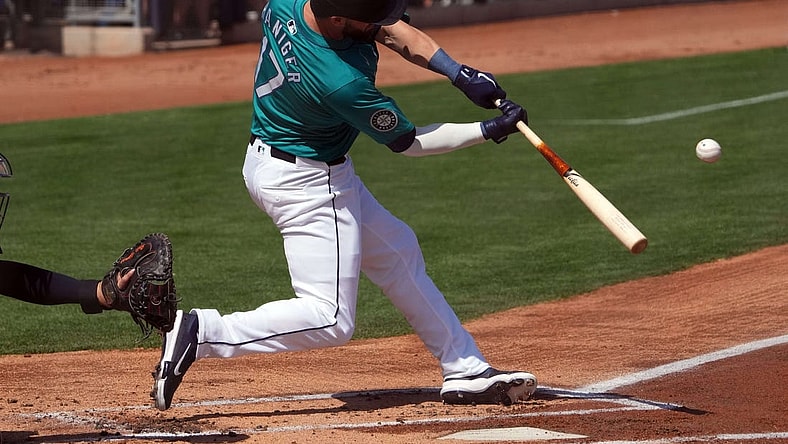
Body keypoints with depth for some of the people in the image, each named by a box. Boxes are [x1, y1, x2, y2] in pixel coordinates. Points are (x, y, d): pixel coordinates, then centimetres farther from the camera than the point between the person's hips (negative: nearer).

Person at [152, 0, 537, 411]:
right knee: (330, 319, -8)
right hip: (306, 185, -10)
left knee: (397, 251, 20)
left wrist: (458, 73, -11)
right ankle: (202, 333, -9)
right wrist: (489, 131, -9)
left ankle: (467, 373, 29)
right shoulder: (342, 83, -35)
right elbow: (407, 142, -16)